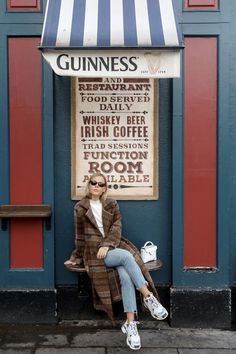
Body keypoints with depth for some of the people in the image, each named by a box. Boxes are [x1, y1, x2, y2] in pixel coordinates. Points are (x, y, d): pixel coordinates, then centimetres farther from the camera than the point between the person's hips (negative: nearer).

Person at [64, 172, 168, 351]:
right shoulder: (80, 208, 9)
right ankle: (149, 297, -28)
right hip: (94, 251, -2)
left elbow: (116, 228, 1)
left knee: (126, 277, -28)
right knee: (126, 256, -32)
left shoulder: (112, 205, 13)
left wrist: (107, 245, -15)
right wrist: (76, 258, 15)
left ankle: (130, 324, -28)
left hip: (113, 247, 3)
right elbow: (80, 237, 14)